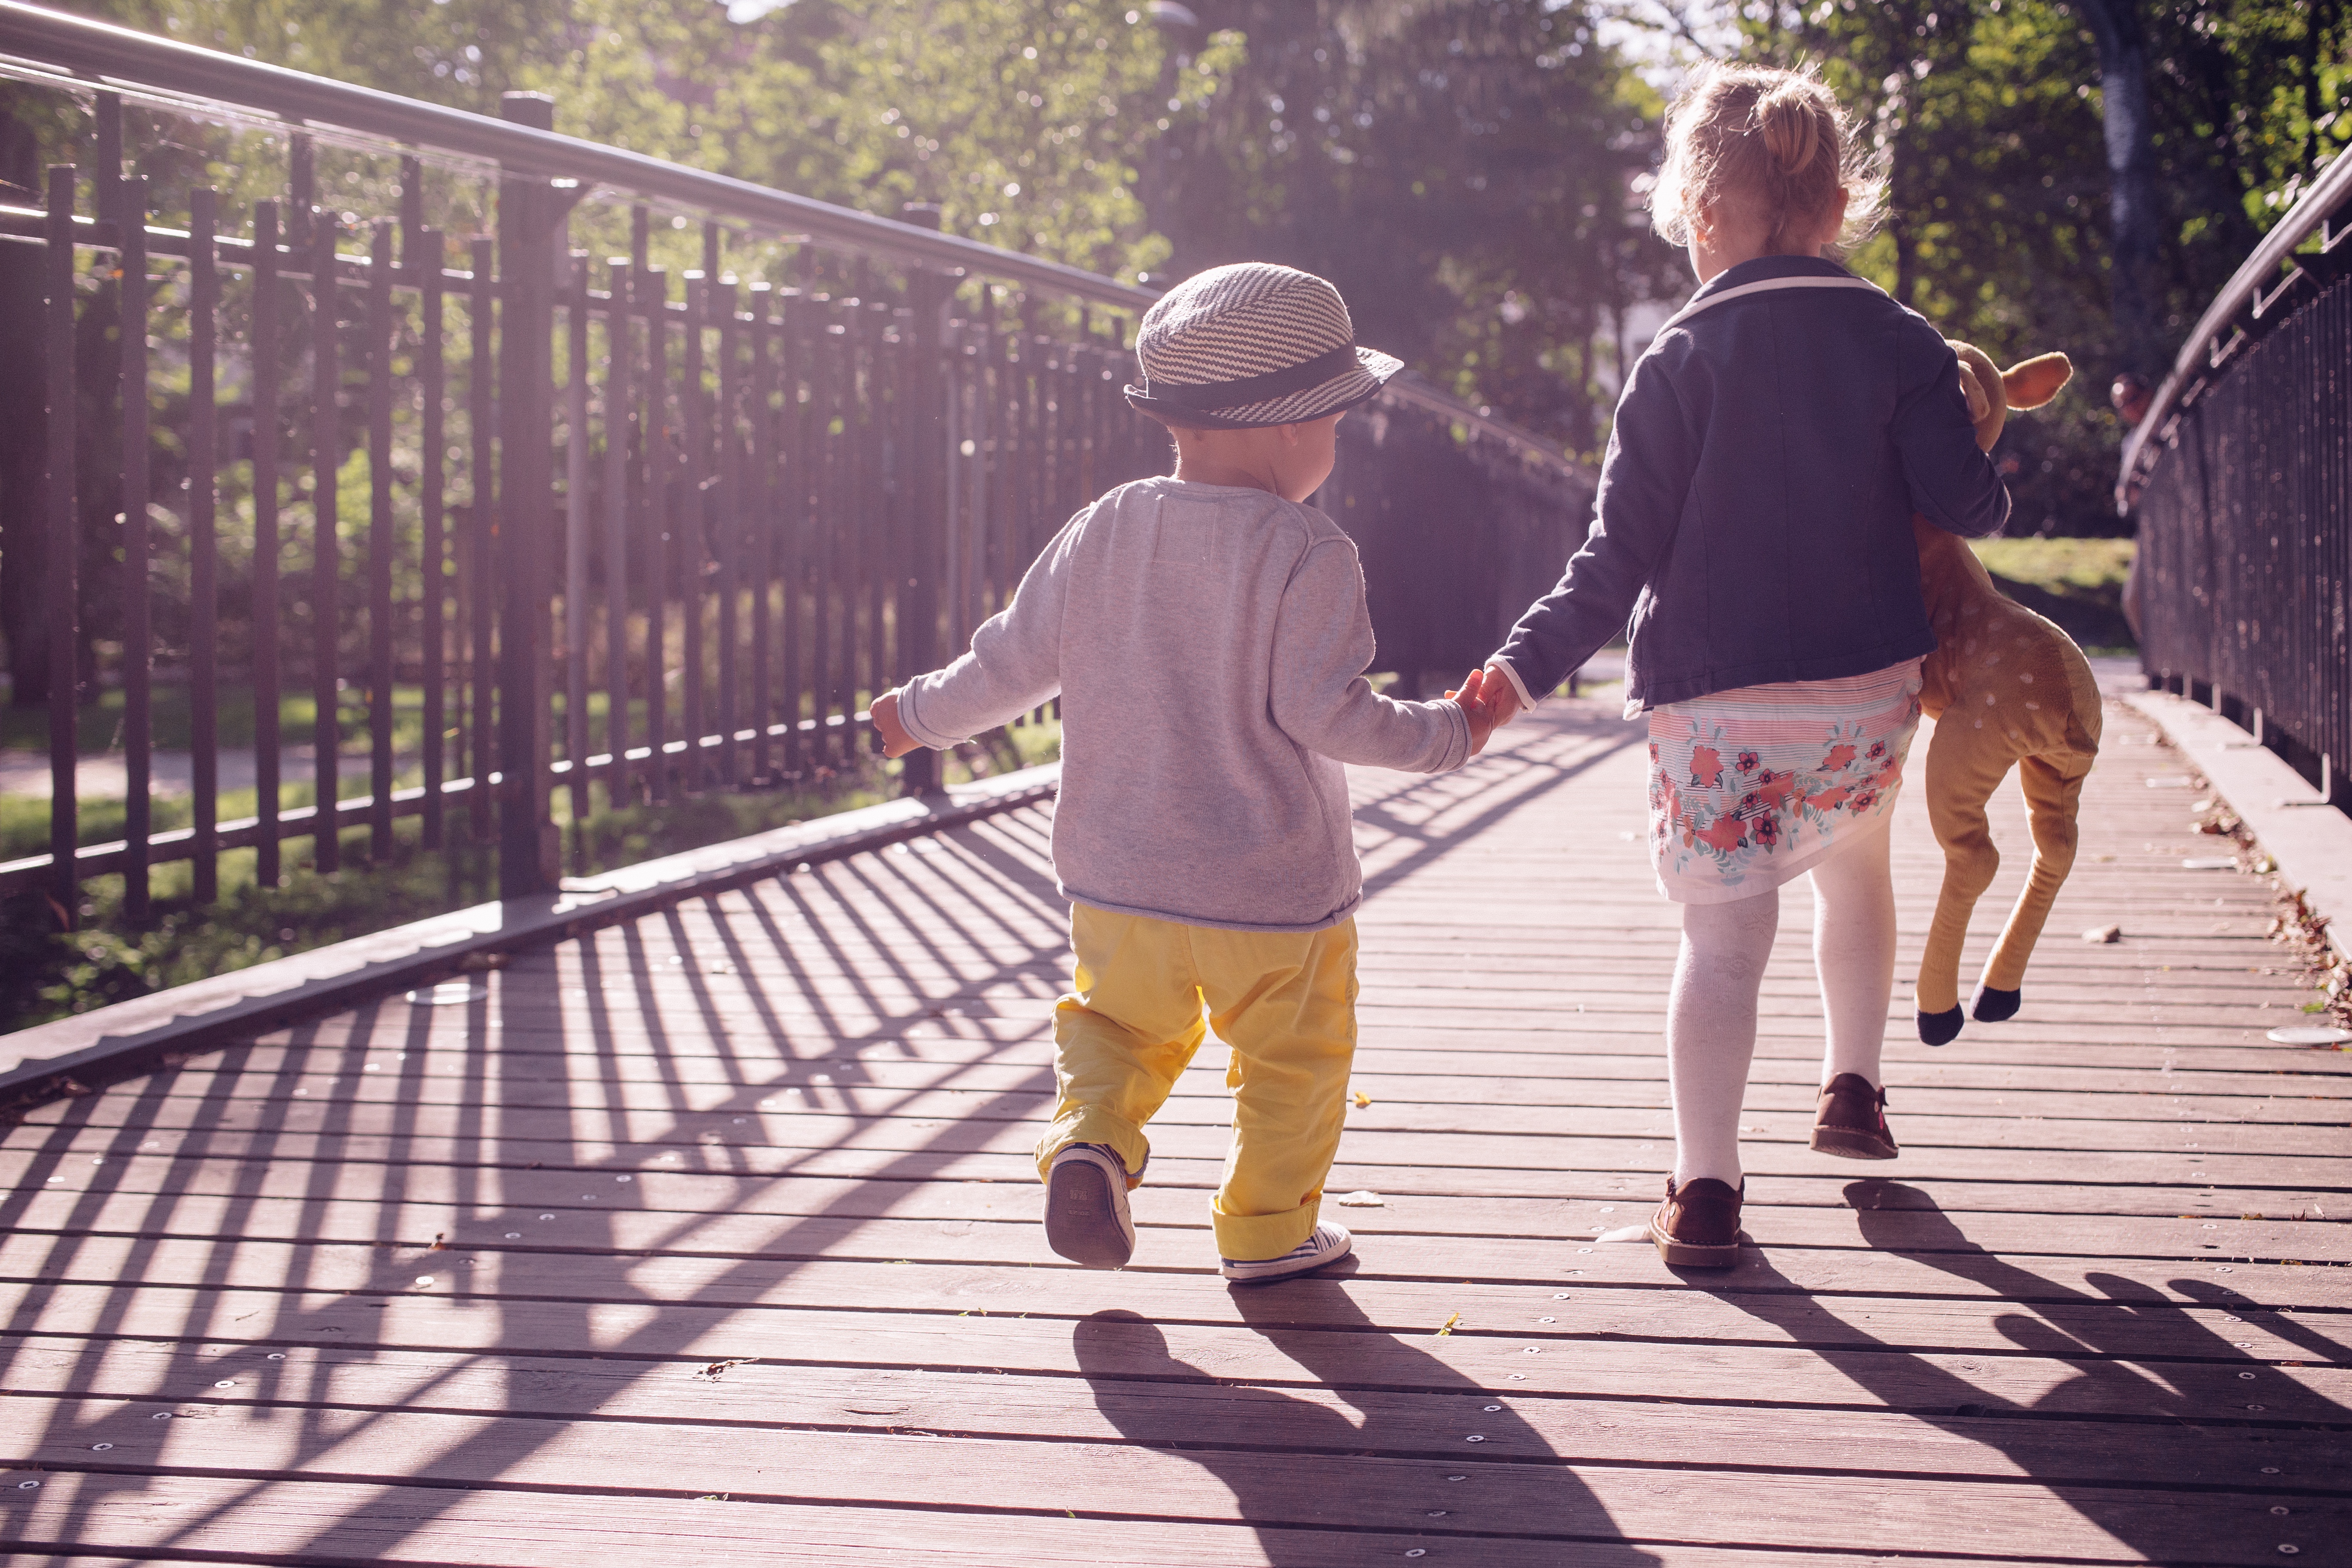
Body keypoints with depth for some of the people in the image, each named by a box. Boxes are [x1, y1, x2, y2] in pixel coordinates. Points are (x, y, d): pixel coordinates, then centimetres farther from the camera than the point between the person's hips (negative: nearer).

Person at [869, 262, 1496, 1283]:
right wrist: (1446, 735, -6)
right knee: (1291, 1057, 14)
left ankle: (1092, 1138, -1)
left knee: (1120, 1020, 22)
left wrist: (924, 714, 20)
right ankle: (1266, 1228, 22)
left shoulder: (1106, 529, -1)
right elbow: (1321, 711, -20)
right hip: (1273, 886, -4)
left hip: (1118, 874, 4)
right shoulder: (1305, 553, -16)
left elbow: (1017, 660, 4)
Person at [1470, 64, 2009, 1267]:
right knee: (1854, 864, 30)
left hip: (1715, 703, -3)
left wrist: (1523, 670, -7)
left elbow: (1620, 558, -10)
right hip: (1875, 685, 3)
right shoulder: (1899, 343, 0)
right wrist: (1987, 493, 20)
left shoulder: (1679, 363, -6)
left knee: (1722, 938, 2)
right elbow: (1964, 507, -3)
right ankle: (1852, 1090, 36)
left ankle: (1704, 1189, -4)